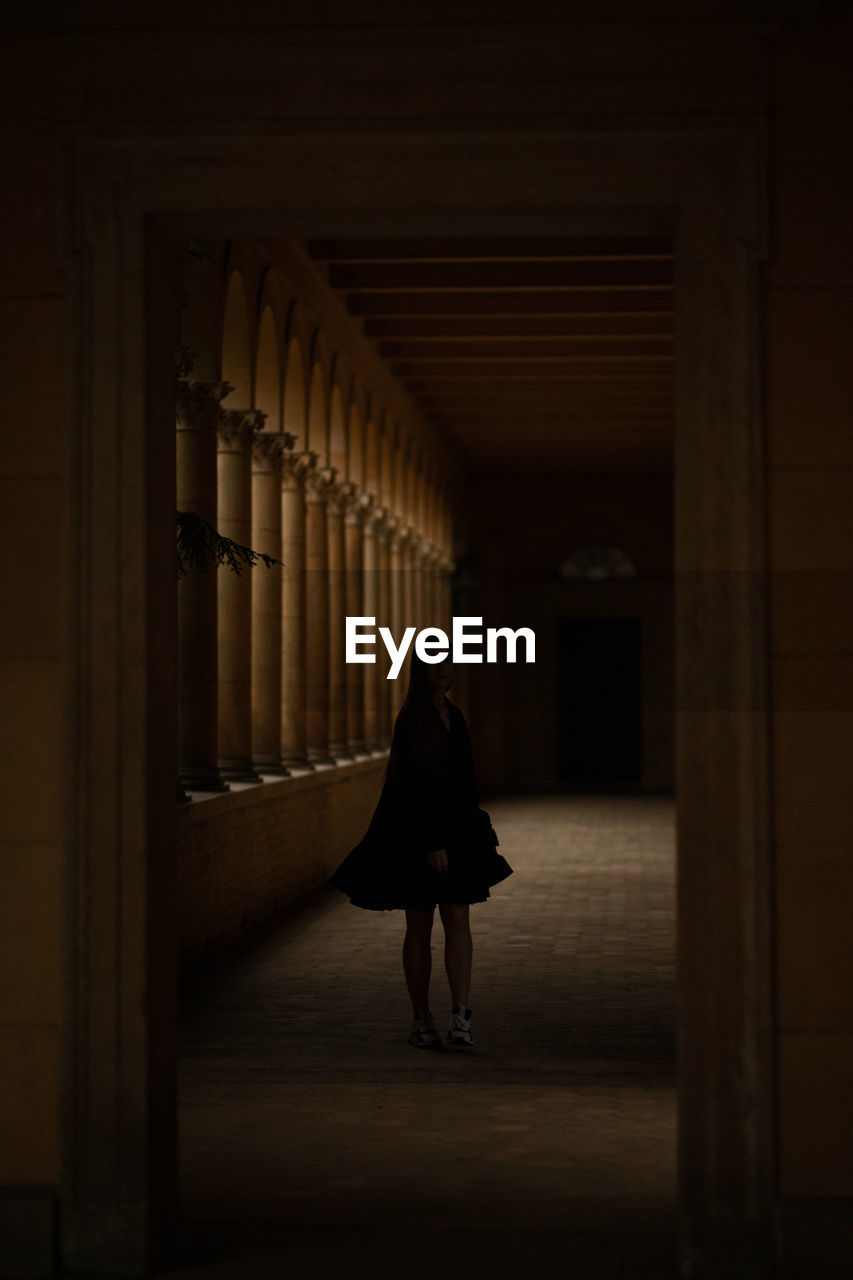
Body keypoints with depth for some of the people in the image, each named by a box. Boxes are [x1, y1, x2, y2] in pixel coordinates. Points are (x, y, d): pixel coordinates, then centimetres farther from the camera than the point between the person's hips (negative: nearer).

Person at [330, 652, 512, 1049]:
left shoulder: (453, 715, 11)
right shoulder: (412, 717, -13)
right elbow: (415, 782, -19)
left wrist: (473, 833, 19)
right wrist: (431, 842, -24)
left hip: (454, 828, 7)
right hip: (418, 830, -7)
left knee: (458, 922, -4)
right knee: (420, 927, 4)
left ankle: (461, 1017, -10)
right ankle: (421, 1020, 14)